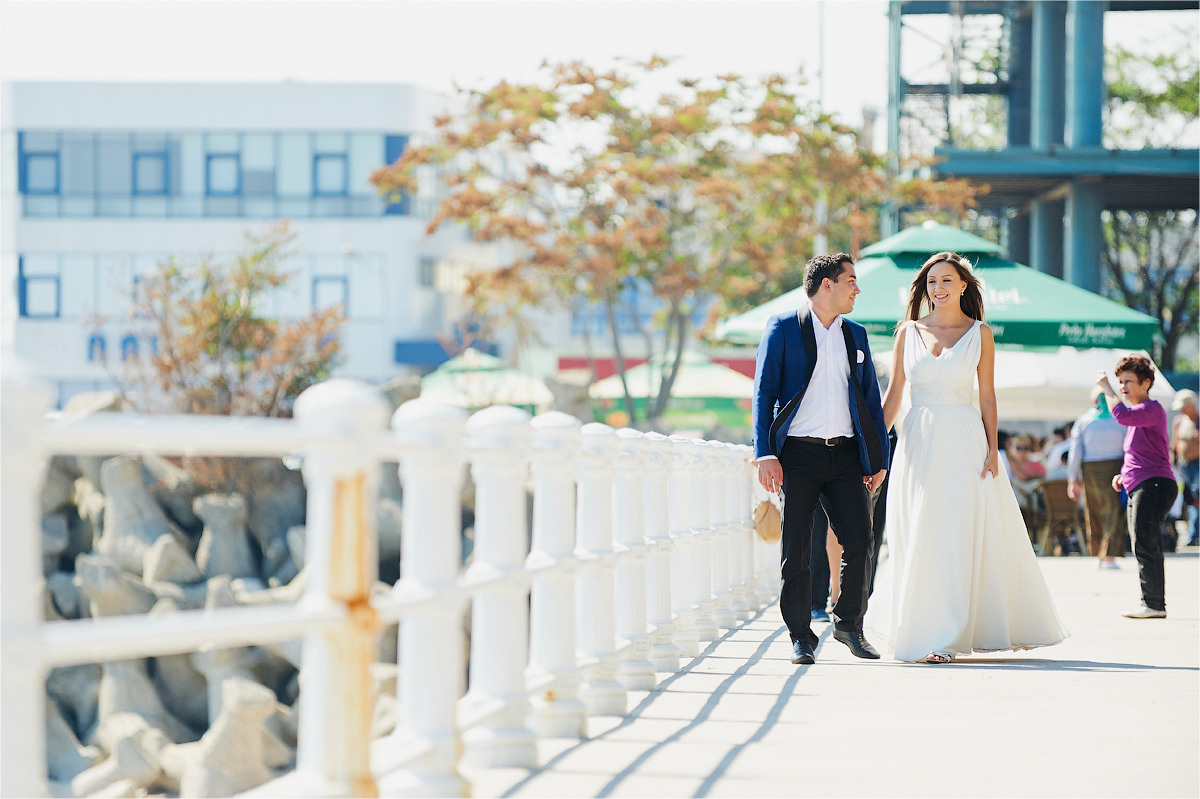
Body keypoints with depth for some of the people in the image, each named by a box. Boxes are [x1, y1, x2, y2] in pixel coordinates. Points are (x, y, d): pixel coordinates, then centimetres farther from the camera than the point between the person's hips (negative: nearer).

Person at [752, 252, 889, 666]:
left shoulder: (855, 335, 16)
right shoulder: (783, 328, 2)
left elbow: (871, 399, 18)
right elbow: (764, 393, -2)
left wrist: (880, 458, 10)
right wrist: (766, 454, -12)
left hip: (845, 454, 4)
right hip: (798, 454, -4)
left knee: (859, 542, -4)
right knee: (796, 549, -2)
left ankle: (849, 624, 15)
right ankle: (801, 637, 6)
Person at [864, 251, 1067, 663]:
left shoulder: (980, 334, 4)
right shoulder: (908, 332, 8)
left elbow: (987, 396, 3)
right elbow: (893, 395, 9)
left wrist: (993, 450, -6)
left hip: (965, 442, -2)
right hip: (919, 441, 2)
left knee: (961, 536, -5)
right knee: (919, 539, 1)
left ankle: (944, 638, -2)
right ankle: (922, 628, 14)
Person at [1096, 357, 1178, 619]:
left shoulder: (1152, 409, -9)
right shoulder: (1138, 415, 23)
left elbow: (1123, 415, -29)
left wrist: (1106, 388, -17)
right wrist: (1123, 476, 15)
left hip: (1154, 485, -11)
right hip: (1138, 489, 11)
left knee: (1145, 545, -14)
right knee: (1145, 548, 11)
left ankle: (1153, 604, -15)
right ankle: (1155, 604, 14)